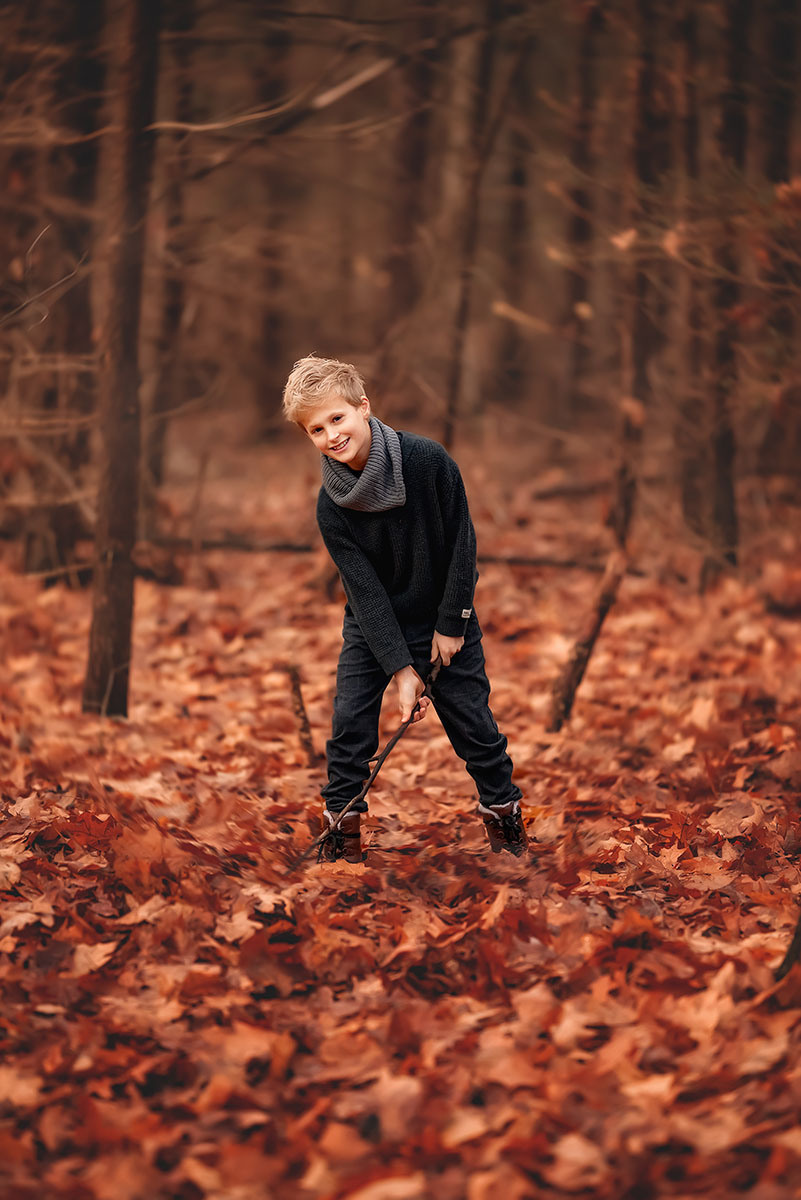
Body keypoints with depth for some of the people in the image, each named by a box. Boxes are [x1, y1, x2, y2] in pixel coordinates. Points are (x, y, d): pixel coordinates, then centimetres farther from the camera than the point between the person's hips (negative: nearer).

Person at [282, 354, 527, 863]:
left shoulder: (428, 460, -22)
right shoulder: (331, 505, -17)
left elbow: (462, 541, -13)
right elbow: (365, 589, -17)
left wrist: (451, 624, -11)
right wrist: (401, 668, -22)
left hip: (445, 618, -1)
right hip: (372, 626, 1)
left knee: (474, 723, 3)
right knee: (350, 722, -5)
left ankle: (504, 813, 22)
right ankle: (343, 823, 12)